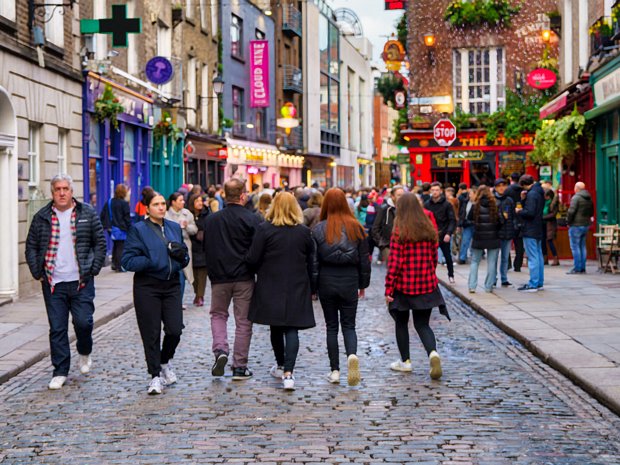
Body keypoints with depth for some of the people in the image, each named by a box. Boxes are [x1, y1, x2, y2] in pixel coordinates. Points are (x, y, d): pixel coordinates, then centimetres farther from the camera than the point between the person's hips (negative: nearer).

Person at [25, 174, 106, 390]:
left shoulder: (87, 214, 3)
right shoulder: (42, 217, 5)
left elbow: (100, 243, 7)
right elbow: (31, 247, 11)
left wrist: (93, 269, 0)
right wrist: (37, 272, 3)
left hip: (81, 282, -1)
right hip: (53, 283, 1)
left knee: (83, 322, -6)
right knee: (57, 328, 2)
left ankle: (84, 353, 26)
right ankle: (60, 372, 11)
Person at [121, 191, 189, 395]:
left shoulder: (175, 228, 13)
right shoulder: (138, 230, -3)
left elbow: (185, 259, 19)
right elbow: (128, 261, -9)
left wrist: (182, 255, -4)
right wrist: (151, 261, -19)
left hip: (171, 285, 4)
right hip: (147, 287, -4)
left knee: (175, 330, -2)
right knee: (151, 334, 0)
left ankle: (164, 362, 28)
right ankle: (155, 376, 12)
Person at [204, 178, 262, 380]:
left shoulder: (211, 219, 0)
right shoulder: (253, 219, -10)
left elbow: (206, 249, 7)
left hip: (219, 278, 2)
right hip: (244, 279, -2)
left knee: (218, 314, 20)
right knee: (243, 322, 6)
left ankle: (220, 350, -3)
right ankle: (240, 367, 8)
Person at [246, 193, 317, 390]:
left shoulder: (264, 229, -8)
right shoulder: (304, 232, 0)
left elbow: (253, 259, -9)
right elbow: (311, 263, 6)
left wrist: (261, 271, 12)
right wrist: (311, 288, 15)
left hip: (271, 288, -1)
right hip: (297, 288, 1)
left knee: (276, 328, 16)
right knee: (292, 329, -2)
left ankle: (281, 365, 30)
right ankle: (288, 372, -14)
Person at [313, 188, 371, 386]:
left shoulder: (319, 229, -5)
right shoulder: (356, 227, 0)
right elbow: (364, 259, 4)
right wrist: (363, 284, 14)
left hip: (327, 281, -1)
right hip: (349, 281, 1)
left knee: (331, 326, 9)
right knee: (349, 325, 8)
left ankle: (335, 370, 9)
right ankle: (352, 355, -21)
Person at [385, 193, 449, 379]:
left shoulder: (400, 231, -13)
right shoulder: (430, 229, 3)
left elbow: (394, 261, -14)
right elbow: (434, 257, 10)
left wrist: (388, 288, -9)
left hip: (404, 285, -4)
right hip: (427, 285, 4)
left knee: (401, 322, 16)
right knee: (422, 324, 10)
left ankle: (405, 361, 22)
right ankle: (433, 352, -15)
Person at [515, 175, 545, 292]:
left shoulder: (531, 194, -16)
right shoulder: (539, 193, 14)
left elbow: (530, 212, -22)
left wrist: (519, 212, -7)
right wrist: (523, 199, 4)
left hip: (530, 231, -10)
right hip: (538, 230, 10)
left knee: (532, 257, -8)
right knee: (539, 256, 12)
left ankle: (533, 285, -7)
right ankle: (539, 283, 18)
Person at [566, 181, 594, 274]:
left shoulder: (576, 197, -14)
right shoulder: (589, 198, 12)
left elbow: (571, 211, -20)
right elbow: (591, 212, 20)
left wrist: (568, 222, -9)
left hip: (576, 225, -8)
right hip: (586, 225, 8)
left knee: (575, 247, -4)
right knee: (582, 246, 13)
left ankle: (577, 269, -7)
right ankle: (582, 268, 13)